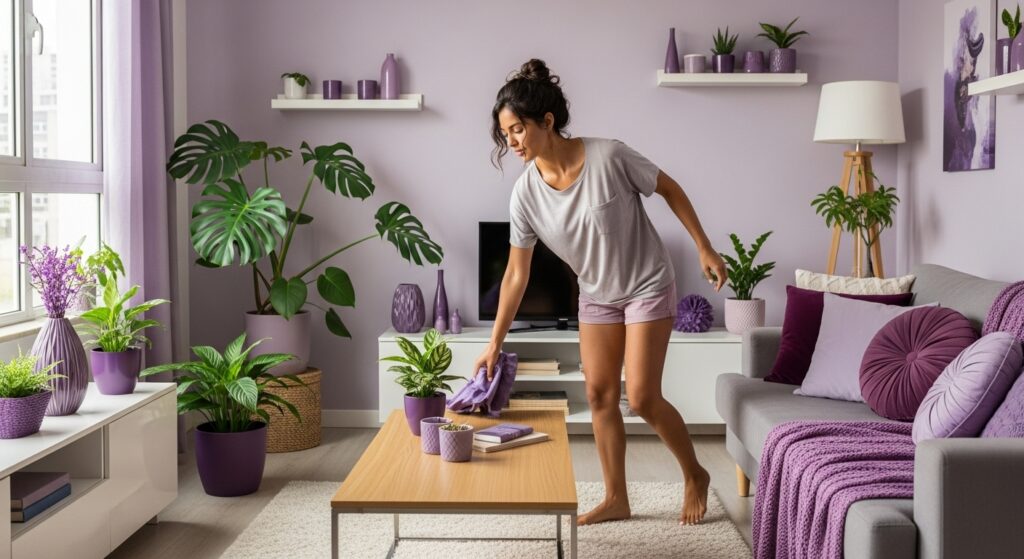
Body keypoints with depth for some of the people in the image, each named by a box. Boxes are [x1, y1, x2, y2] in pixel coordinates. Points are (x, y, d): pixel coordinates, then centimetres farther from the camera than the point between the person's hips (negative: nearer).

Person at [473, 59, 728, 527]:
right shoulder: (526, 192, -14)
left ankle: (695, 476, 19)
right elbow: (516, 273, -8)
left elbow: (669, 189, -11)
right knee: (599, 394, 5)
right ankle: (616, 499, 20)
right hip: (596, 296, 5)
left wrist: (704, 249, -8)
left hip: (647, 287, -5)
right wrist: (494, 343, -8)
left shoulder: (608, 157, -27)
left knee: (641, 397, -6)